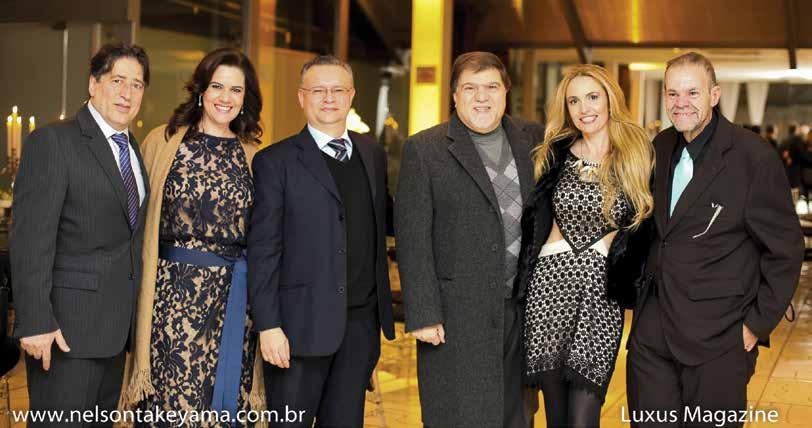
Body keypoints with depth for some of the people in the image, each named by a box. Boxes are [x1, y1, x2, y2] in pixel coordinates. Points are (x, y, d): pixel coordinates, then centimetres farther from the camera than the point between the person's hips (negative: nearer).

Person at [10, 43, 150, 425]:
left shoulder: (133, 149, 13)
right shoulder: (52, 142, -10)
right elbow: (30, 239, -16)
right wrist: (35, 322, -21)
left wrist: (135, 312, 12)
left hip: (117, 323, 7)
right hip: (68, 324, -7)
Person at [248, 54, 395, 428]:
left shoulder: (373, 154, 12)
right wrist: (268, 325, -13)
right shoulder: (275, 161, -4)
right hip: (302, 324, -4)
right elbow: (263, 250, -7)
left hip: (362, 323, 5)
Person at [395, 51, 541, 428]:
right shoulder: (424, 149, -3)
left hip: (522, 312, 4)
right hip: (457, 316, -4)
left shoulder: (531, 140, 9)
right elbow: (412, 238, -6)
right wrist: (423, 314, -12)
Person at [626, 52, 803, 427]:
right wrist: (644, 291, 13)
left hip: (717, 343, -5)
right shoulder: (661, 147, 6)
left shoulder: (755, 158, -12)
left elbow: (785, 249, -8)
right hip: (651, 333, 5)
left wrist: (758, 324, -8)